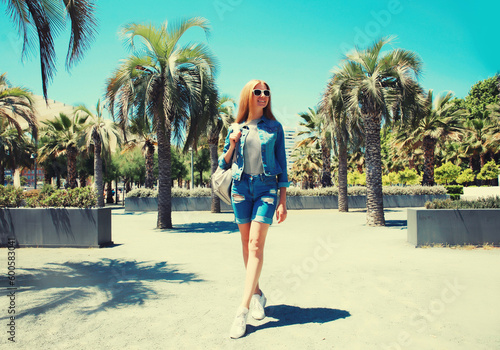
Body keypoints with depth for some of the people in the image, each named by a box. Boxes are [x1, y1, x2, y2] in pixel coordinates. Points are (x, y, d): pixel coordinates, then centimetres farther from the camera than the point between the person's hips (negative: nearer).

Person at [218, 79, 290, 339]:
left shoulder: (274, 128, 6)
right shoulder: (235, 128, 10)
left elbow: (282, 165, 5)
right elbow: (224, 165, 13)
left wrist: (283, 201, -1)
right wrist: (233, 144, -5)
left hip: (267, 188, -2)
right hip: (241, 188, 3)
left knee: (256, 245, -12)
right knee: (247, 245, 7)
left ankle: (243, 310, -10)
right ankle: (257, 294, 25)